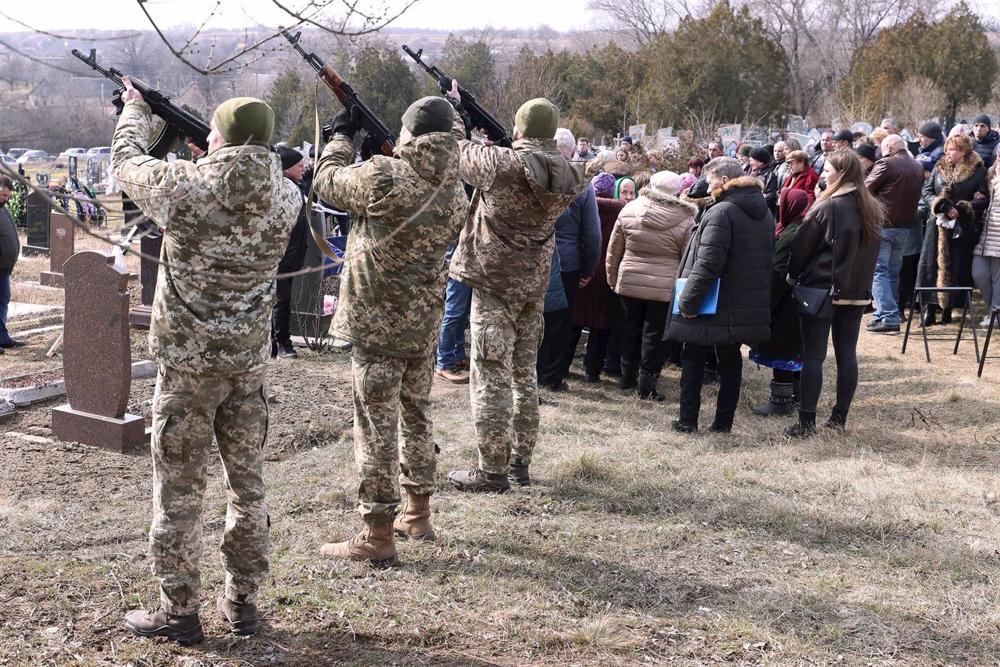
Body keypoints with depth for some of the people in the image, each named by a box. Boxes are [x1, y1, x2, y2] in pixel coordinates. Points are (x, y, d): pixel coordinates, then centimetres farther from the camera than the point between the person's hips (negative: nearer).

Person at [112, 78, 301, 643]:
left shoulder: (183, 187, -16)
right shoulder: (286, 198, -7)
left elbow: (128, 160, 4)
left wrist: (136, 109, 22)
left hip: (188, 363, -4)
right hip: (250, 362, 4)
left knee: (180, 489, 6)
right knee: (248, 482, 14)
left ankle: (178, 612, 13)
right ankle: (243, 602, 23)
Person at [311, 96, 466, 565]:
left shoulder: (384, 176, -18)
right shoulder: (455, 194, 3)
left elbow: (328, 181, -3)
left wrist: (342, 135, 13)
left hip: (377, 321, -7)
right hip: (424, 320, 7)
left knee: (377, 425, -1)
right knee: (415, 414, 20)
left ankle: (377, 536, 4)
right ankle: (417, 514, 32)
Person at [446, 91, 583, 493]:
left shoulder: (503, 164, -19)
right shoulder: (567, 175, -1)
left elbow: (459, 154, -3)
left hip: (494, 281, -6)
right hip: (535, 281, 6)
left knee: (491, 376, -2)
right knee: (524, 373, 15)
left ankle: (492, 471, 0)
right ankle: (520, 462, 22)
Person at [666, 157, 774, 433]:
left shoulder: (721, 212, -19)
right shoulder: (764, 213, 10)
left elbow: (707, 265, -25)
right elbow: (766, 260, 15)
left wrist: (688, 301, -21)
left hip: (713, 306, -7)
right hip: (747, 307, 7)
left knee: (694, 359, 5)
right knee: (730, 361, 14)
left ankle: (688, 421, 7)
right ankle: (724, 422, 17)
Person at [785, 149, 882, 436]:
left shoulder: (826, 207, -15)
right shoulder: (872, 209, 5)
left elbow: (802, 245, -8)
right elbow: (870, 252, 14)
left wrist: (793, 276, 6)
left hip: (821, 290, -6)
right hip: (856, 292, 6)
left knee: (813, 357, -2)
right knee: (847, 355, 11)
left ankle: (807, 422, -1)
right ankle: (840, 416, 17)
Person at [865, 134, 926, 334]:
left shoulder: (886, 164, -11)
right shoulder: (918, 167, 10)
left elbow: (866, 189, -7)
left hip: (882, 225, -7)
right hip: (905, 226, 7)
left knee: (878, 271, -5)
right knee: (893, 272, 16)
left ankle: (889, 318, -14)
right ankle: (884, 314, 23)